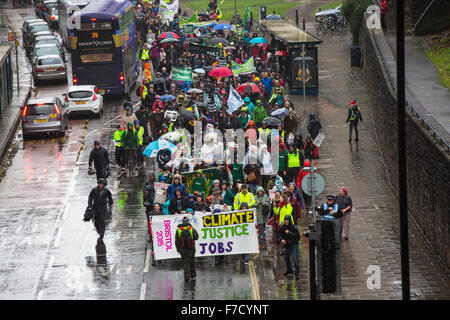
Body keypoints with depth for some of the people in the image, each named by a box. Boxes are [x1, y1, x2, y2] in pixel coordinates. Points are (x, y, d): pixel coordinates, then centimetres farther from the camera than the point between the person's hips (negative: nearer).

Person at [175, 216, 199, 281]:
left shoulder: (178, 230, -7)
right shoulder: (192, 229, -11)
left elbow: (176, 241, -2)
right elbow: (196, 237, 1)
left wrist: (178, 249, 9)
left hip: (182, 249, 0)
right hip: (191, 249, 0)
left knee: (185, 263, 6)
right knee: (192, 262, 15)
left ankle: (187, 277, 1)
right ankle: (193, 275, 24)